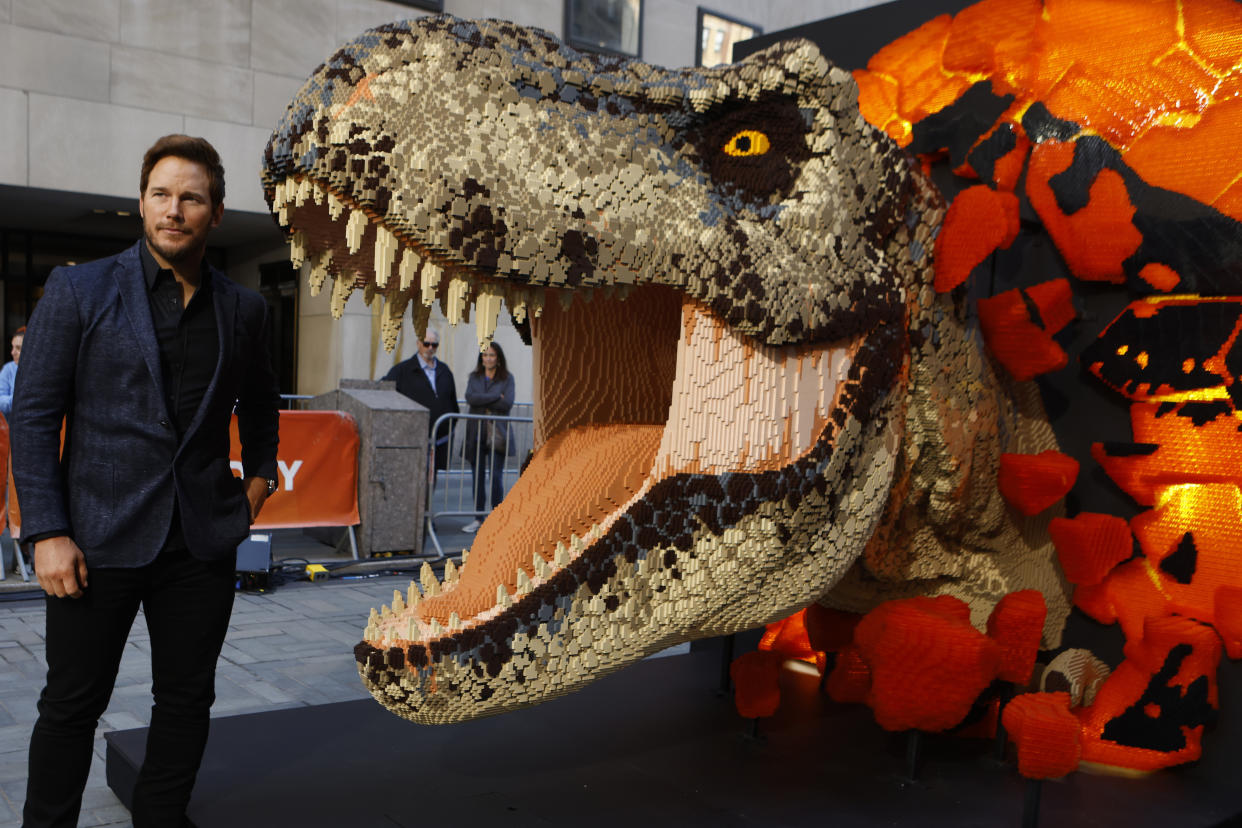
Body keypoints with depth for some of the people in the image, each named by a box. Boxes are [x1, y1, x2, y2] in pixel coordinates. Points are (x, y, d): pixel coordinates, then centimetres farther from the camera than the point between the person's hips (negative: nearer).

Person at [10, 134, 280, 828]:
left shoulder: (244, 308, 7)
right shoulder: (78, 289, -2)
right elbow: (33, 415, -4)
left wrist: (260, 476, 17)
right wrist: (48, 532, -10)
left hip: (204, 540, 3)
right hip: (101, 537, -3)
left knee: (188, 700, 11)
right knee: (73, 706, 8)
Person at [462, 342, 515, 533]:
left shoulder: (507, 378, 4)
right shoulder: (474, 377, 11)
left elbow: (507, 404, -10)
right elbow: (470, 398, -7)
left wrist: (482, 401, -9)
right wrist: (495, 397, -11)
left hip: (497, 434, -3)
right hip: (476, 432, 3)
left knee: (496, 476, -7)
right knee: (478, 476, 6)